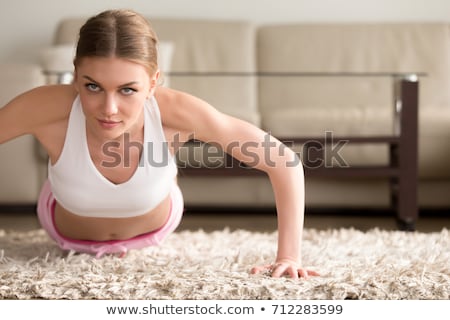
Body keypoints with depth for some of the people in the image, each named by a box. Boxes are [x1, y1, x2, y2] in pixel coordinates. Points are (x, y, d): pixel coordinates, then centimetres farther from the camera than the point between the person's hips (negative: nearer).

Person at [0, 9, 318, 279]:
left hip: (154, 227, 0)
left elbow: (284, 161, -32)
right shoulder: (49, 108, -45)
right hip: (68, 235, 0)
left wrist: (289, 256, -36)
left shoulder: (175, 111, -43)